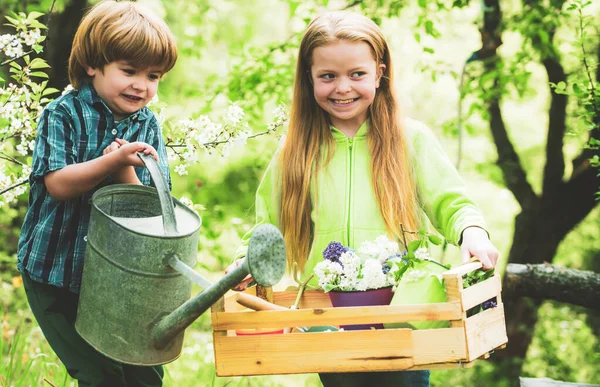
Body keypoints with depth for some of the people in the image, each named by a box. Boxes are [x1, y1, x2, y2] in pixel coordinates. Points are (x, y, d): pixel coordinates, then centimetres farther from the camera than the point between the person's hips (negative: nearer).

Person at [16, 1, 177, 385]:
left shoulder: (148, 126, 1)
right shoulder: (63, 114, -9)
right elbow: (57, 184, -20)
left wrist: (127, 174, -26)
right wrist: (115, 160, -31)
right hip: (56, 273, -4)